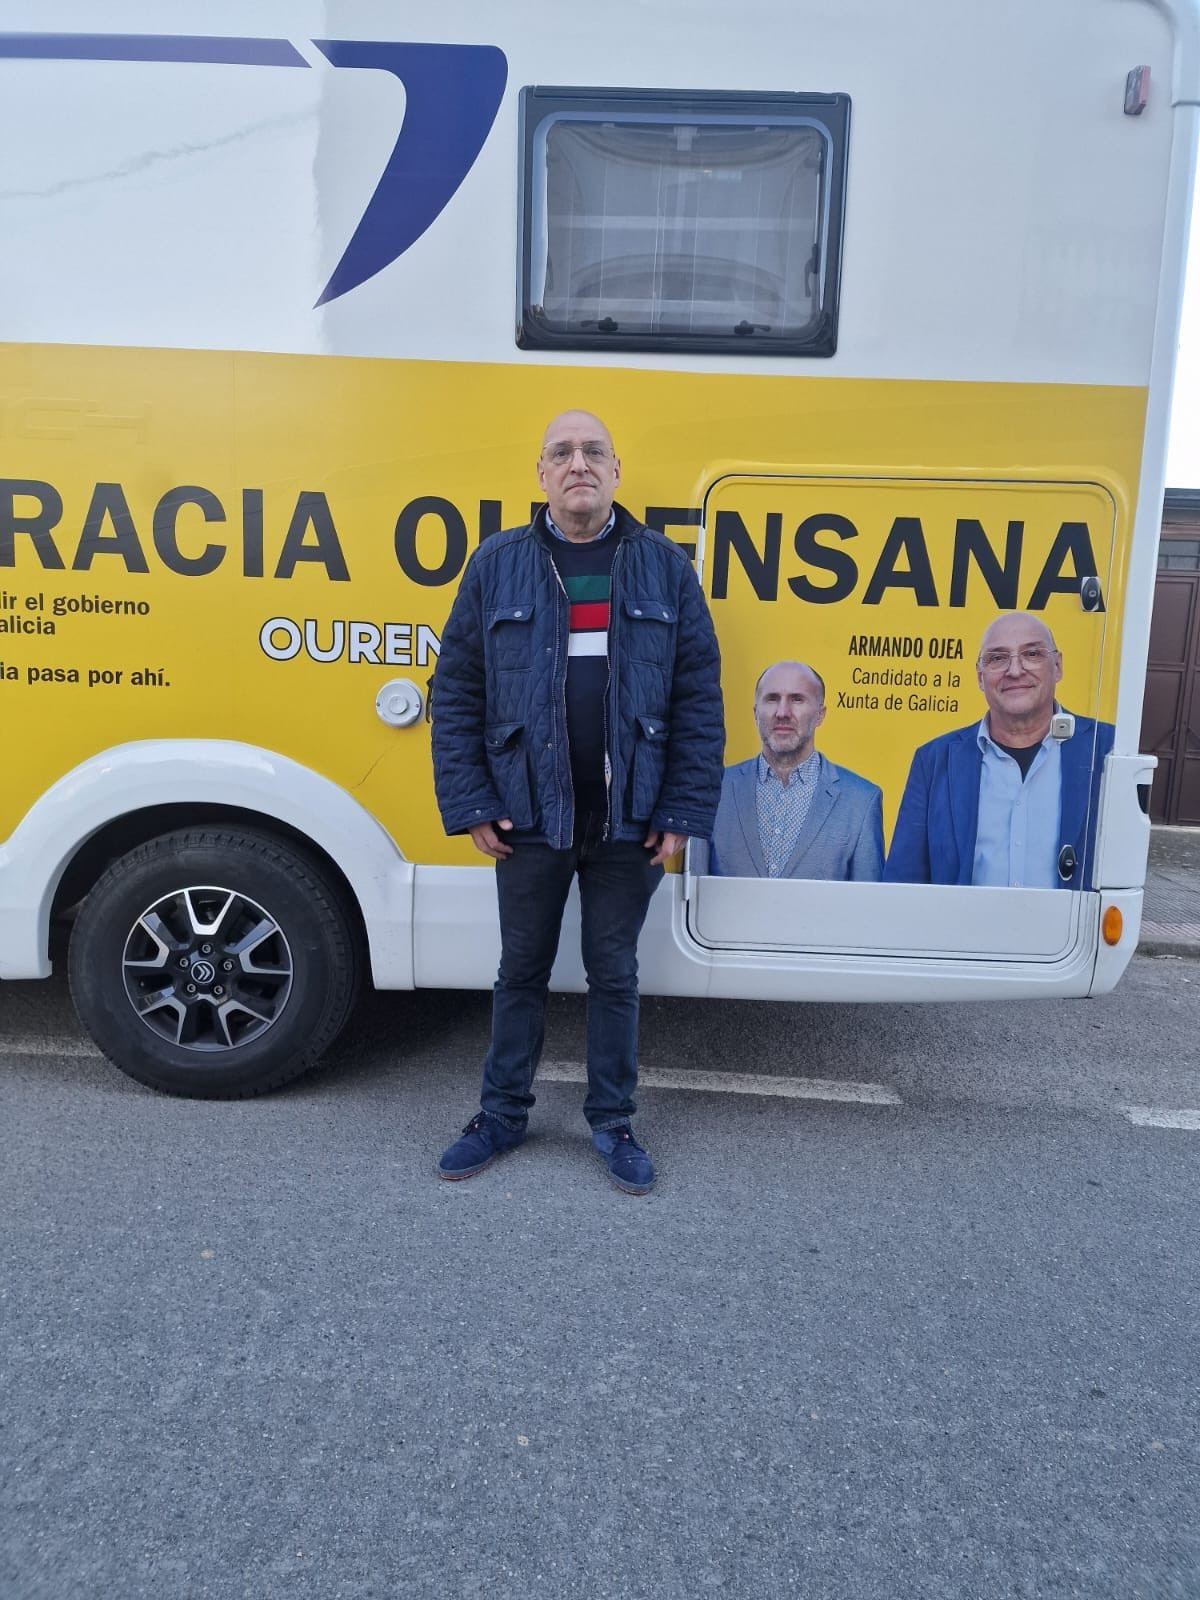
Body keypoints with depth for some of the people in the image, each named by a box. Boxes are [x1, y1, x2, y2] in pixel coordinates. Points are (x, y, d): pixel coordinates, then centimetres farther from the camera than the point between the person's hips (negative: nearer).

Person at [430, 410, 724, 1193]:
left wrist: (684, 812, -6)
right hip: (529, 818, 0)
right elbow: (456, 692, 1)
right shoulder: (497, 565, 0)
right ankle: (504, 1115, 31)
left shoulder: (665, 568, 0)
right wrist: (470, 804, -4)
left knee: (615, 974, 12)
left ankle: (613, 1122, 29)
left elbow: (699, 699, -1)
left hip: (628, 822, 0)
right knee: (522, 969, 14)